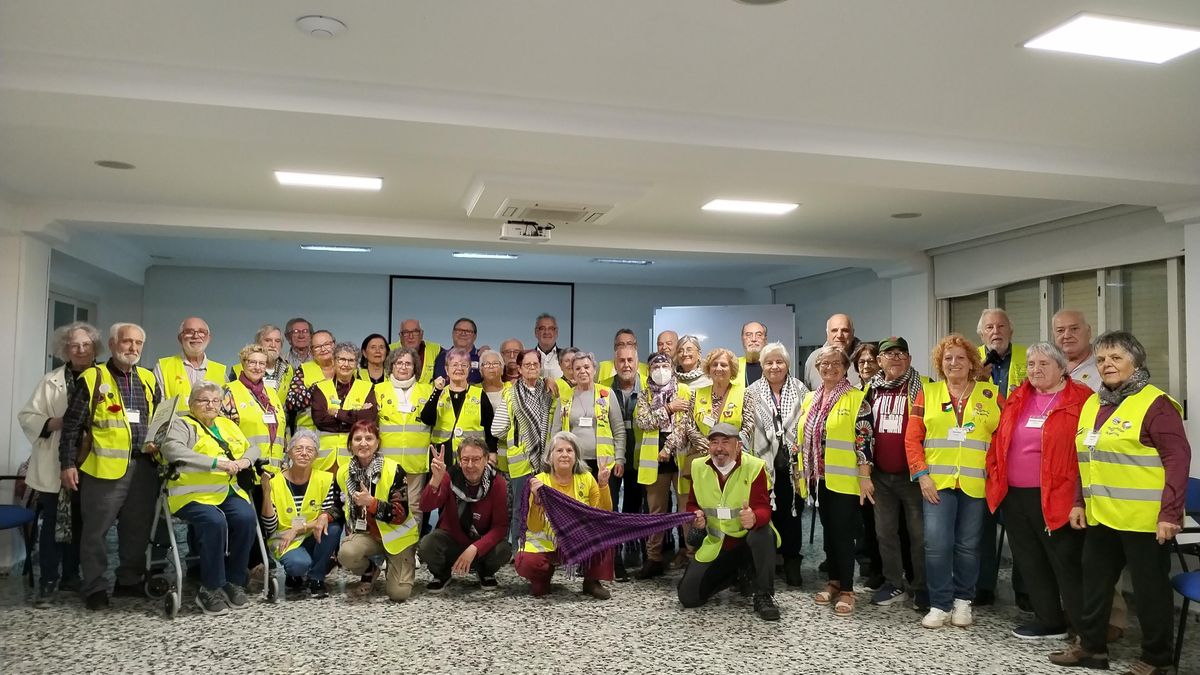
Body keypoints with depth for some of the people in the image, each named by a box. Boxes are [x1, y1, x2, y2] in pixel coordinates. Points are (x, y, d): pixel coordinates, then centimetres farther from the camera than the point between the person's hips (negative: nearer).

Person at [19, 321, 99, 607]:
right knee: (53, 523, 1)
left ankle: (70, 575, 24)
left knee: (79, 523, 11)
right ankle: (47, 582, 8)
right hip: (56, 466, -2)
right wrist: (58, 423, -16)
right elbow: (26, 417, -2)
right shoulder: (51, 381, 0)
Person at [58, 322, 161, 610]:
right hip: (105, 467, -4)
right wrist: (68, 463, -5)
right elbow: (72, 425, -2)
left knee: (138, 529, 11)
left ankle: (129, 581, 24)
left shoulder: (149, 379, 12)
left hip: (144, 467, 4)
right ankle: (95, 588, 14)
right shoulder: (92, 379, -2)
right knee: (97, 530, 3)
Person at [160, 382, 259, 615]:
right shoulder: (182, 425, 4)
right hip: (194, 494, -5)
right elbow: (172, 449, -17)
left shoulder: (228, 425, 23)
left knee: (246, 517, -24)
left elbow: (252, 448, 25)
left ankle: (235, 582, -9)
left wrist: (245, 460, -1)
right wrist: (216, 463, -23)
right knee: (214, 521, -33)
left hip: (229, 493, 5)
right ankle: (210, 589, -18)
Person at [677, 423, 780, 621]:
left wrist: (754, 518, -46)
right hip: (715, 545, 4)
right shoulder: (699, 467, -3)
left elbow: (763, 508, -22)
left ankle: (763, 597, -17)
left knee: (763, 534, -39)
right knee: (687, 596, -7)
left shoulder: (754, 467, -15)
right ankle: (732, 573, 22)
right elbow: (692, 504, 8)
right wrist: (695, 516, -16)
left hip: (748, 539, -3)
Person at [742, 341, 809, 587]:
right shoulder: (752, 392, 5)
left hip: (793, 464, 0)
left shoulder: (800, 390, 5)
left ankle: (792, 563, 17)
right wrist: (738, 444, -12)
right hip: (765, 463, 0)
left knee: (793, 512, 5)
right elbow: (748, 426, 3)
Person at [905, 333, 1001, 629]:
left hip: (975, 484, 0)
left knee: (968, 545, 9)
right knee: (936, 544, -4)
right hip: (937, 482, 0)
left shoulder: (990, 394, 5)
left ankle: (963, 600, 25)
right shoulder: (928, 393, 5)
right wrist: (921, 474, -5)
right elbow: (912, 438, 3)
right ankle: (940, 605, 9)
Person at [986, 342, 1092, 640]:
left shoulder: (1080, 399, -6)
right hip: (1014, 495, 6)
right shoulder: (1017, 399, 12)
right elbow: (1000, 440, 15)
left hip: (1055, 497, -6)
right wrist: (995, 476, 7)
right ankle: (1049, 621, 28)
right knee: (1031, 561, 14)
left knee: (1066, 563, 0)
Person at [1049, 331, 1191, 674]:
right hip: (1100, 515, 8)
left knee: (1150, 588, 6)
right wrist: (1079, 502, 14)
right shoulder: (1092, 404, 12)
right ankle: (1091, 646, 30)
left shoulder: (1156, 404, -10)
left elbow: (1177, 460, -15)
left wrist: (1170, 513, -20)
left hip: (1143, 517, -7)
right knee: (1095, 582, 16)